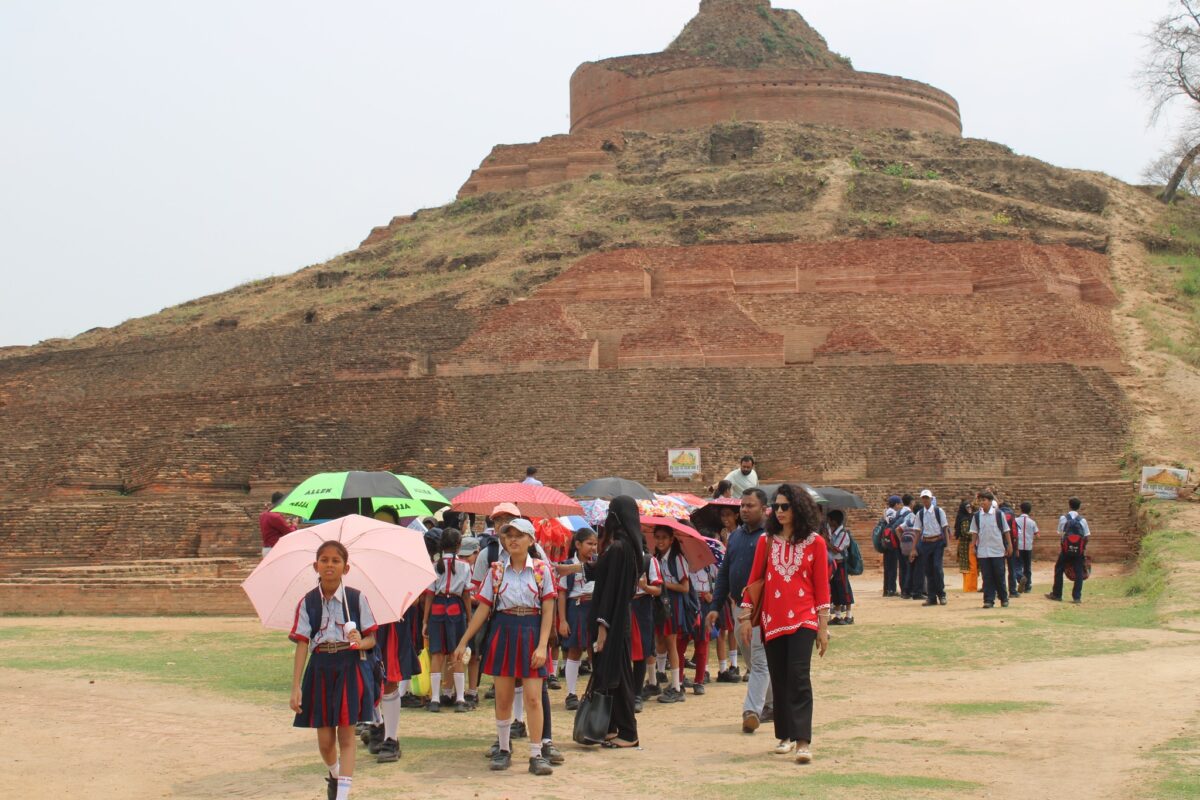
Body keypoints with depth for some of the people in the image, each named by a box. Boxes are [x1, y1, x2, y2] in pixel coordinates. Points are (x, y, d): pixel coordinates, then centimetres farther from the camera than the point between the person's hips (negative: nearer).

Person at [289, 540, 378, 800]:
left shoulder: (357, 598, -2)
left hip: (349, 669, -1)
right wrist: (296, 687, -8)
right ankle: (334, 775, 40)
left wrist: (361, 642, -23)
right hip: (320, 670, 1)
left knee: (346, 737, -2)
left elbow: (371, 638, 1)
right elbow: (302, 645, -3)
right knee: (325, 740, 9)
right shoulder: (307, 603, -1)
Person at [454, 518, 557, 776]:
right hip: (503, 631, 2)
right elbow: (483, 609, 6)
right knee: (502, 697, 8)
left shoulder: (542, 569, -1)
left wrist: (542, 646, -12)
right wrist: (463, 642, 3)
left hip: (531, 633, -2)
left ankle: (536, 755, 2)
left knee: (533, 698, -5)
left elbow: (548, 611, -3)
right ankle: (503, 749, 22)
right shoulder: (497, 570, 4)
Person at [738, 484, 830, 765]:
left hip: (803, 620, -3)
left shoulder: (815, 542, 0)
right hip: (772, 620, 3)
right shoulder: (766, 541, 6)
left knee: (798, 677, -14)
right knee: (779, 680, 8)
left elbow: (821, 585, 2)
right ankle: (785, 737, 19)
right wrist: (745, 617, 5)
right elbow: (754, 580, 9)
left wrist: (824, 626, 0)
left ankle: (803, 741, -15)